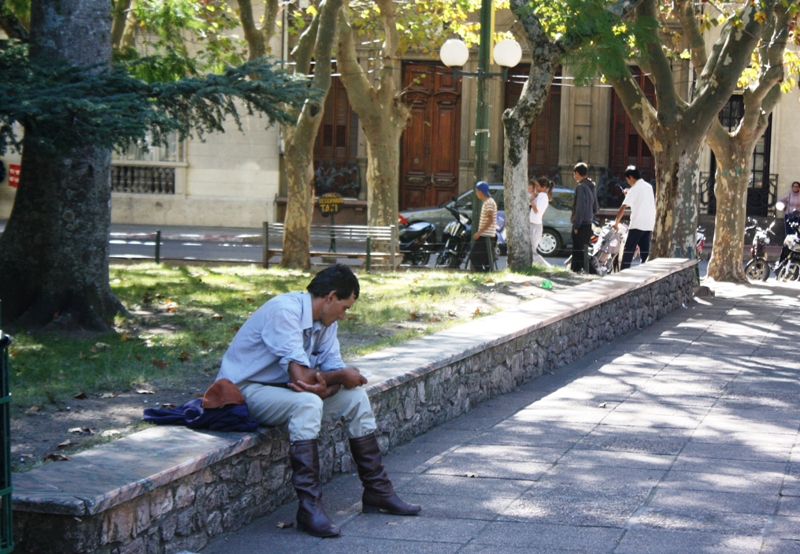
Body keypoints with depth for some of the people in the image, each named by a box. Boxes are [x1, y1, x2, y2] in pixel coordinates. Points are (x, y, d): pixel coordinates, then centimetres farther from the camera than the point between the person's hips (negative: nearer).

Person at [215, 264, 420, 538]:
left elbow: (335, 370, 0)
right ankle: (309, 508, -34)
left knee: (355, 397, -1)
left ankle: (377, 491, 6)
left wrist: (324, 388, -24)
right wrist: (342, 376, -14)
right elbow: (300, 376, -30)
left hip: (284, 388, 9)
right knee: (307, 403, -35)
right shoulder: (284, 311, -25)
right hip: (244, 390, -9)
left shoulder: (326, 321, 4)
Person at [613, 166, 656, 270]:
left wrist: (616, 222, -10)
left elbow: (623, 207, -15)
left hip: (637, 224, -7)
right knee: (645, 251, 9)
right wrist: (628, 195, 21)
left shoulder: (634, 189, -9)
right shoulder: (649, 187, 13)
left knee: (629, 250, -4)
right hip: (649, 224, 7)